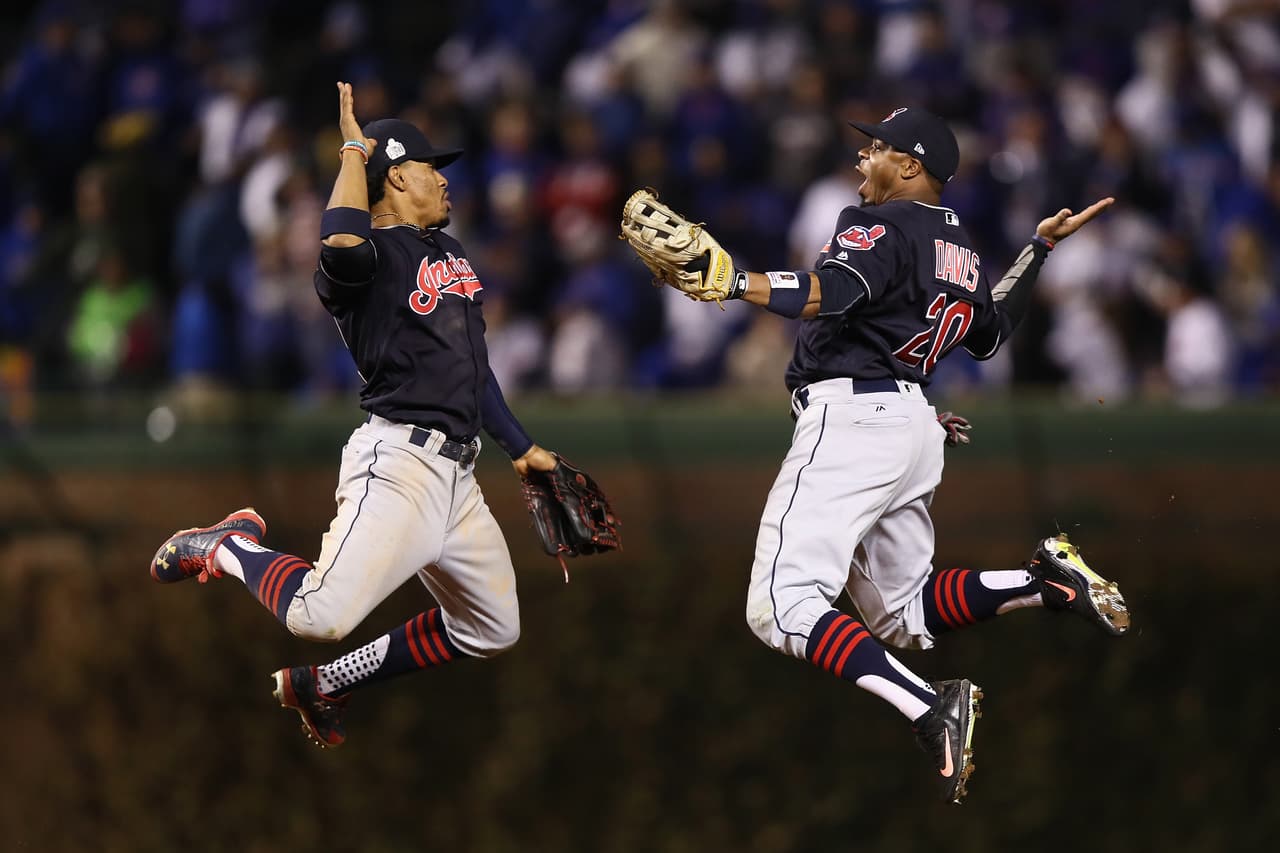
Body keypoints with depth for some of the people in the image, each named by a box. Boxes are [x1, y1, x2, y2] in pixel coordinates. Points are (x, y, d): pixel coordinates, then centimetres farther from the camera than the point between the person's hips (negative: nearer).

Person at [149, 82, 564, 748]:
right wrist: (355, 150, -21)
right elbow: (342, 246, -34)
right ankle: (226, 547, 4)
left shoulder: (448, 253, 21)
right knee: (321, 615, -28)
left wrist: (520, 448, 29)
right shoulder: (371, 253, -8)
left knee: (491, 630, 16)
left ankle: (320, 684, 23)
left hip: (456, 476, 9)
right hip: (398, 461, -9)